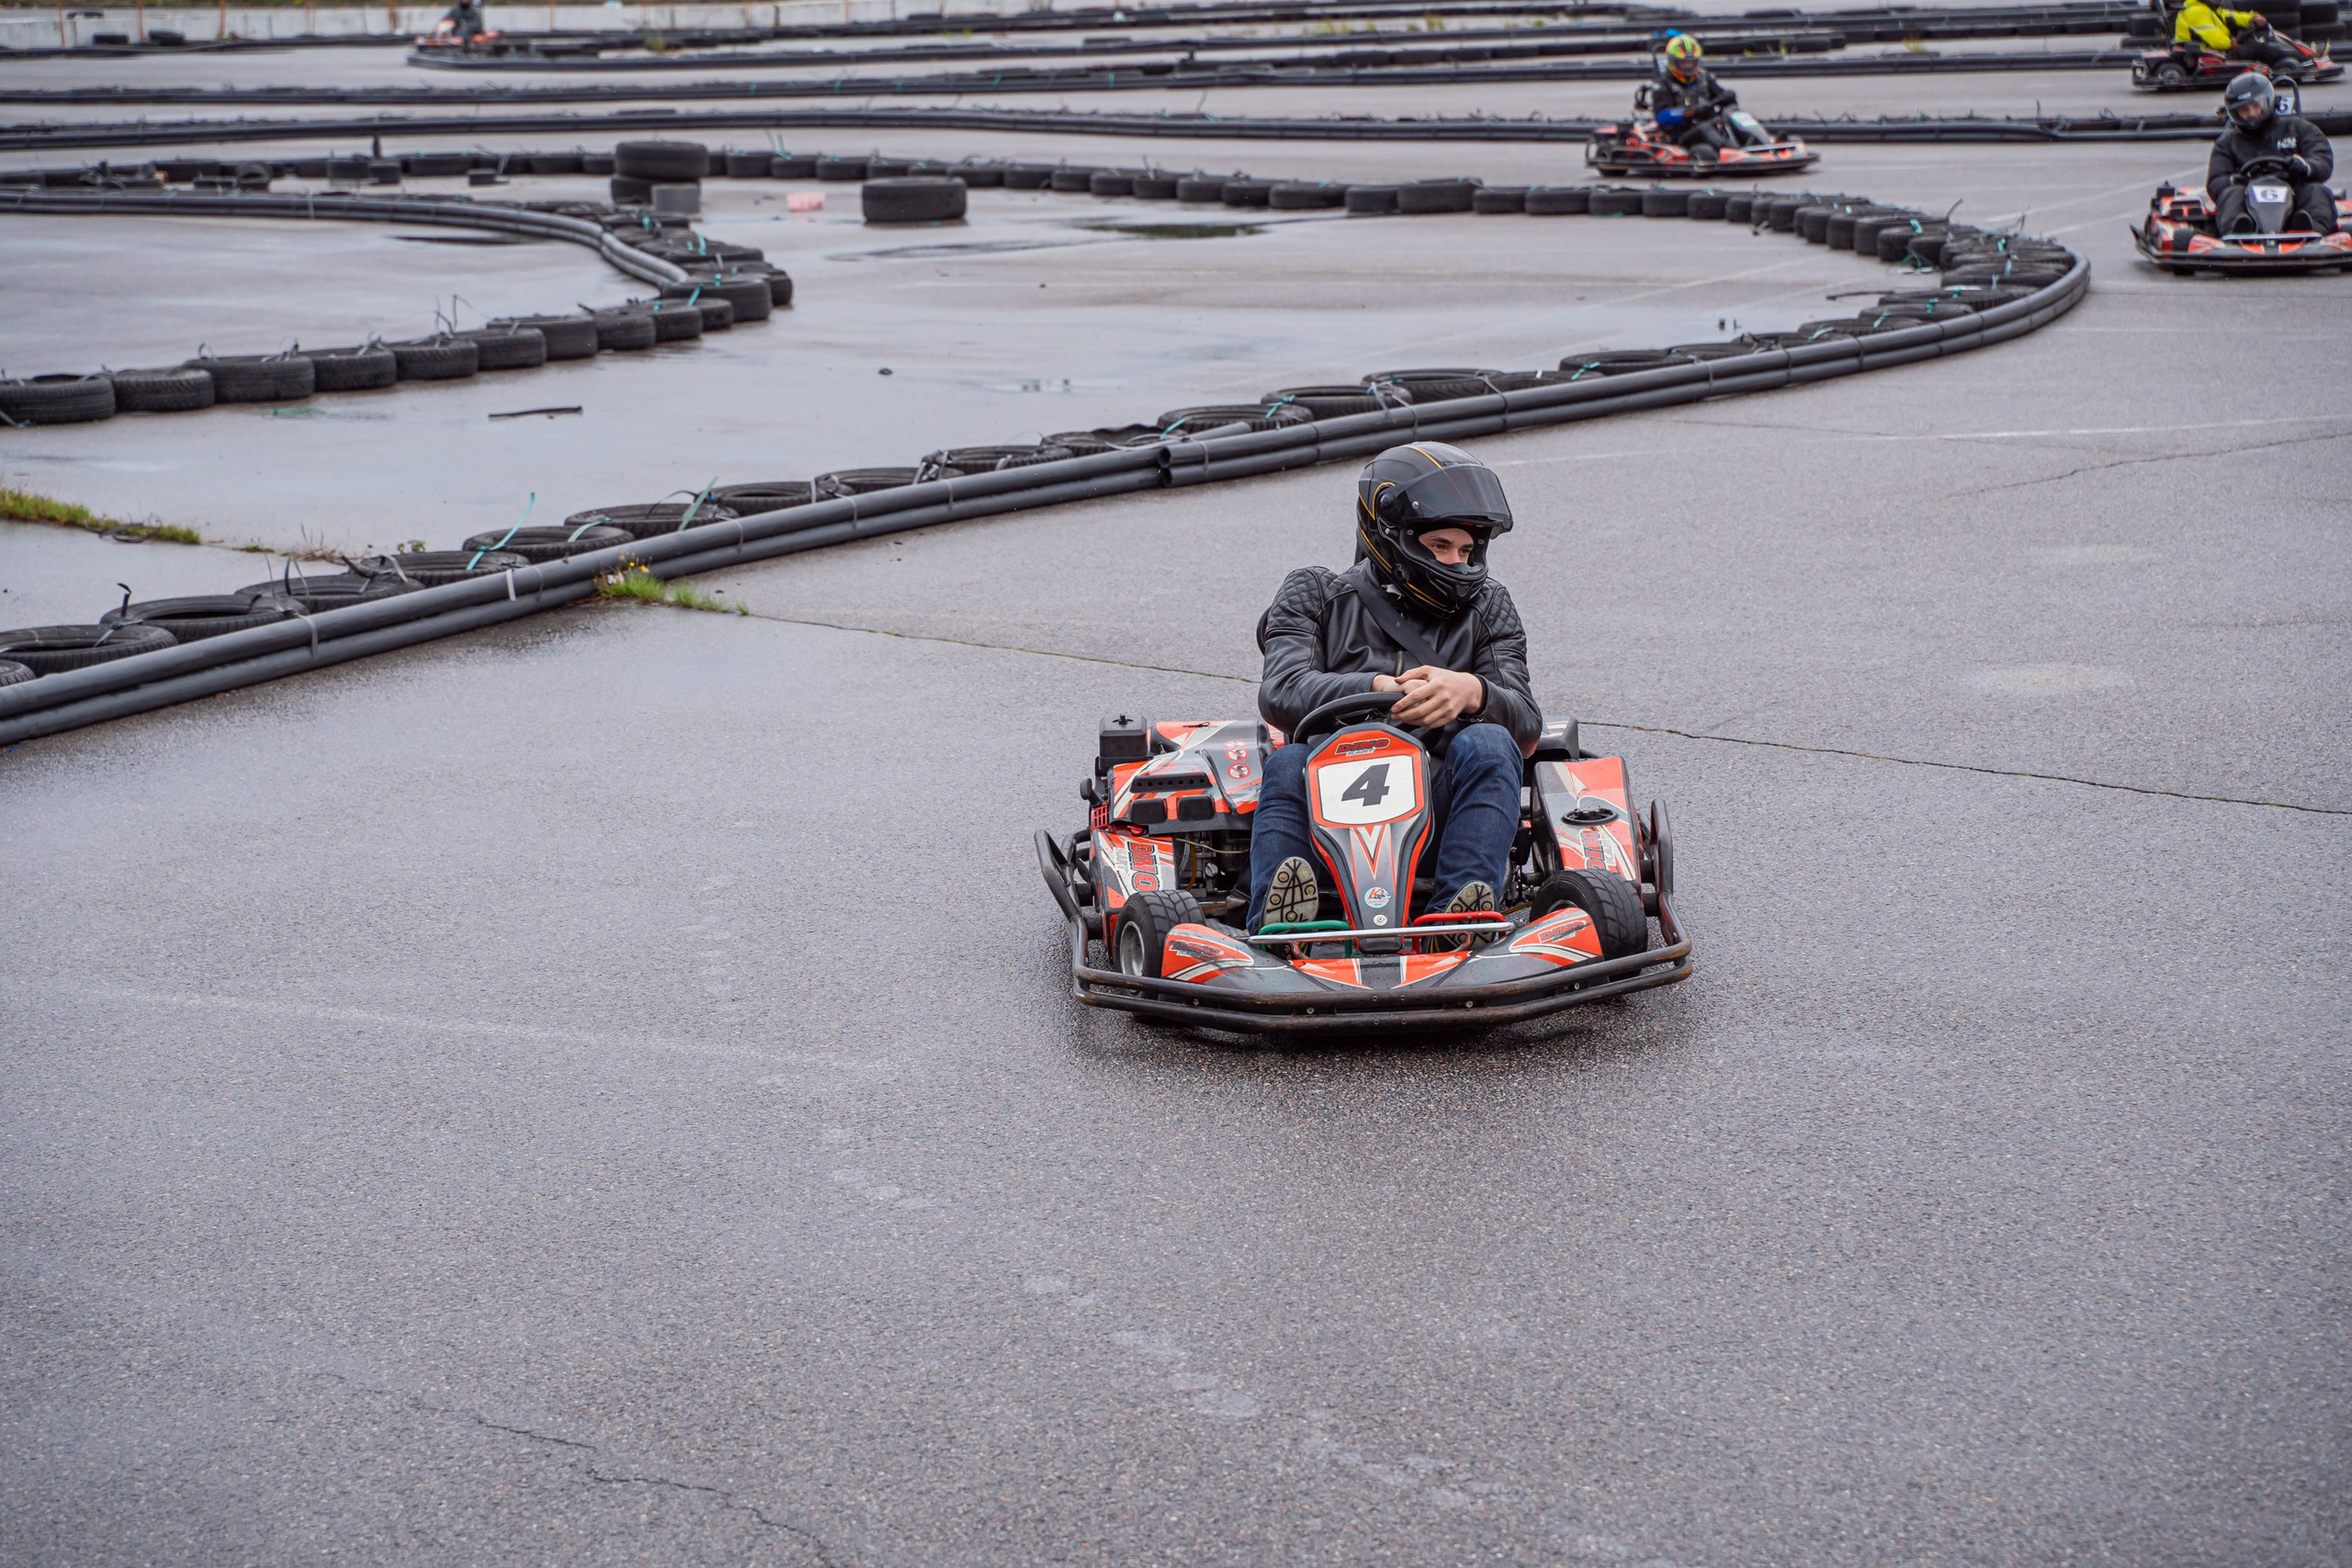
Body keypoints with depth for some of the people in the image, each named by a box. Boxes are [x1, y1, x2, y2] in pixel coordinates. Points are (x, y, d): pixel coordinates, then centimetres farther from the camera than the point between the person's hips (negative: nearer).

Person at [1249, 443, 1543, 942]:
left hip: (1440, 815, 1)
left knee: (1487, 744, -26)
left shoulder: (1486, 607, 17)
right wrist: (1377, 689, -25)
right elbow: (1280, 693, -7)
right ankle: (1276, 927, -52)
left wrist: (1473, 691, -23)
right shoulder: (1315, 595, 13)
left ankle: (1459, 919, -44)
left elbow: (1526, 726, 1)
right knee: (1288, 764, -30)